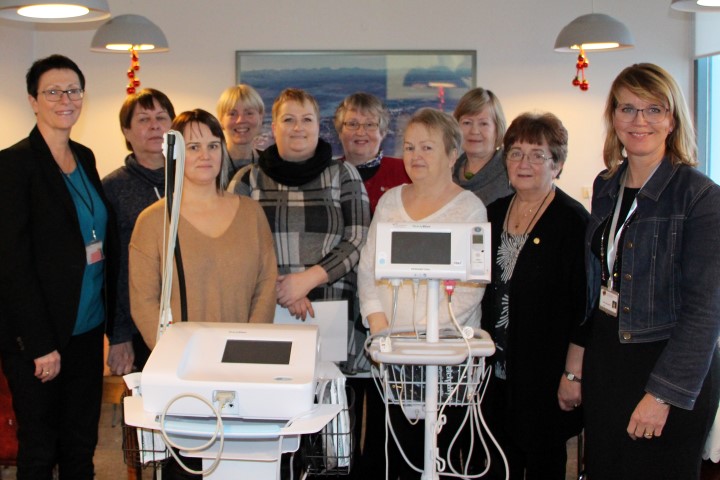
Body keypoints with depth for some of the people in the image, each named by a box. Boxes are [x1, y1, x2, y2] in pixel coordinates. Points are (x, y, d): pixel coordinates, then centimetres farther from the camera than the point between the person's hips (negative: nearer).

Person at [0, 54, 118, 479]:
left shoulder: (85, 157, 10)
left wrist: (111, 319, 7)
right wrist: (41, 344, -17)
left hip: (88, 328, 6)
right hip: (38, 336, -6)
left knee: (82, 444, 15)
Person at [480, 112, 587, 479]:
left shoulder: (573, 221, -12)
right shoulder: (495, 212, 8)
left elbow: (584, 307, -14)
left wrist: (573, 374, -16)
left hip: (544, 371, -5)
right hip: (497, 366, 6)